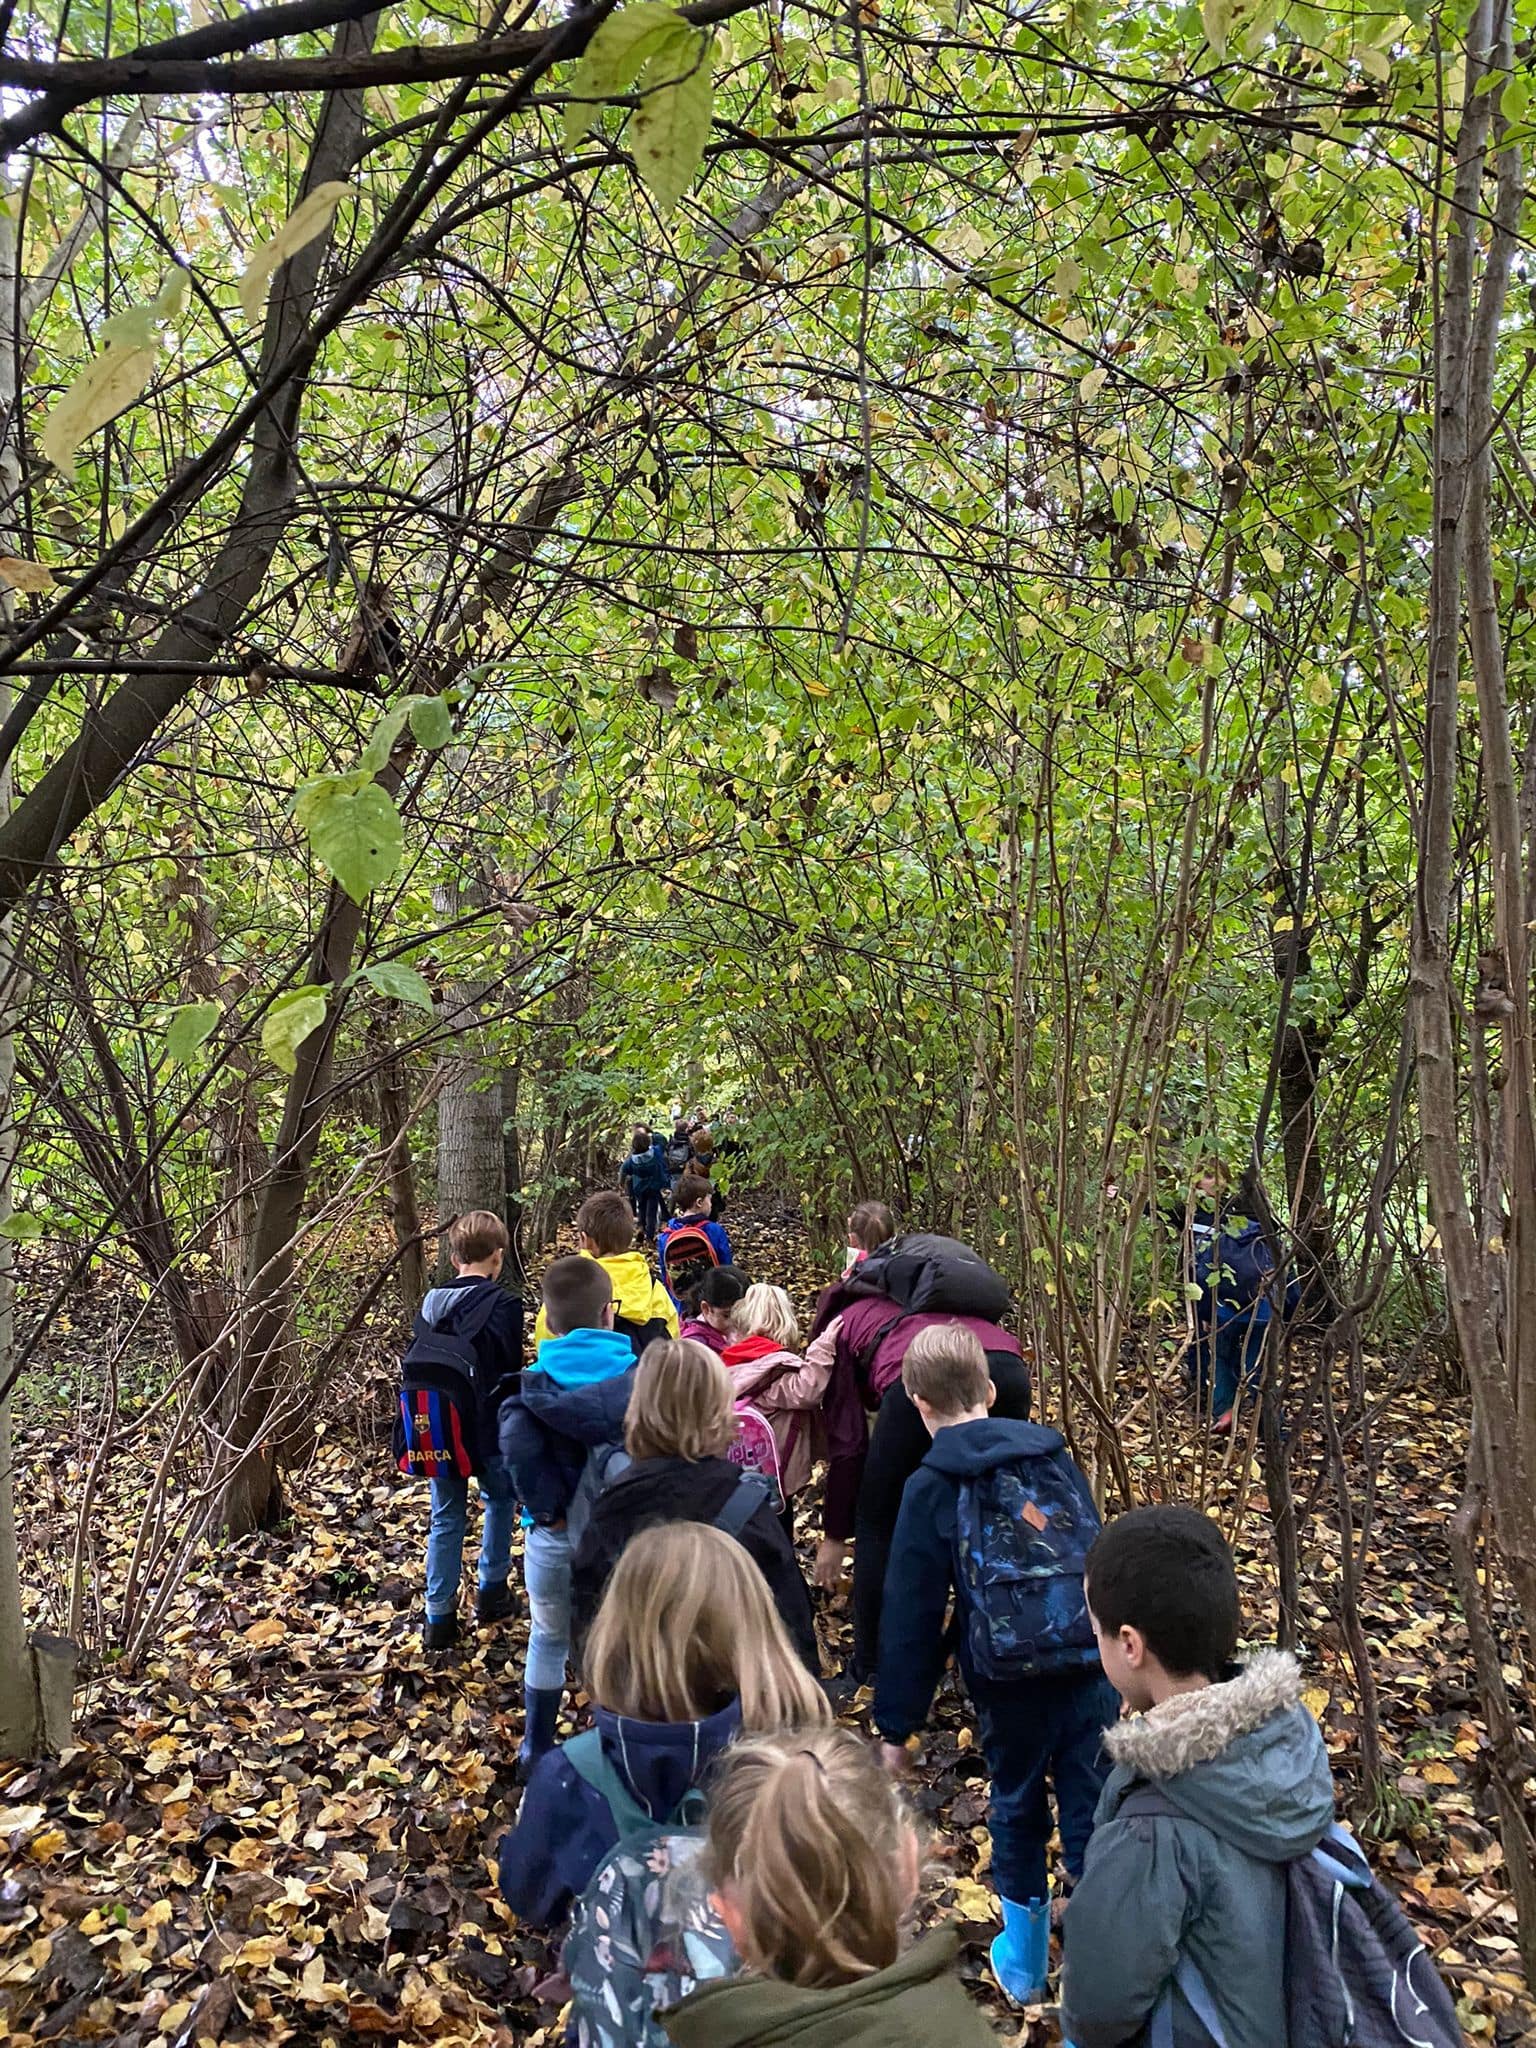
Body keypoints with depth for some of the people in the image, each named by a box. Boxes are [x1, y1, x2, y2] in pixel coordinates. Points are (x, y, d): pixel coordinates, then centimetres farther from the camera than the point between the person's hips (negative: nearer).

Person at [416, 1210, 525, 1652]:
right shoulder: (503, 1305, -15)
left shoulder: (431, 1303, 2)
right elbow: (511, 1374, -12)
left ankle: (438, 1616, 16)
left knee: (446, 1517, 14)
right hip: (489, 1429, -4)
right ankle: (491, 1591, 29)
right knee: (500, 1500, 21)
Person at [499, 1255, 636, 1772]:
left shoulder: (532, 1384, -11)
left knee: (548, 1639, 24)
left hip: (554, 1538, 1)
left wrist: (549, 1510, -17)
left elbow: (518, 1448, -28)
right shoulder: (642, 1377, -11)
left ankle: (536, 1751, 40)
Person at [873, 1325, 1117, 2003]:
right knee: (1093, 1814, 10)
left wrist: (897, 1725, 2)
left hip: (1009, 1685, -2)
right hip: (1090, 1669, 2)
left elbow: (910, 1617, -6)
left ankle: (1023, 1959, 35)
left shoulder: (931, 1488, -7)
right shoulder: (1055, 1457, 4)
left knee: (1017, 1809, 19)